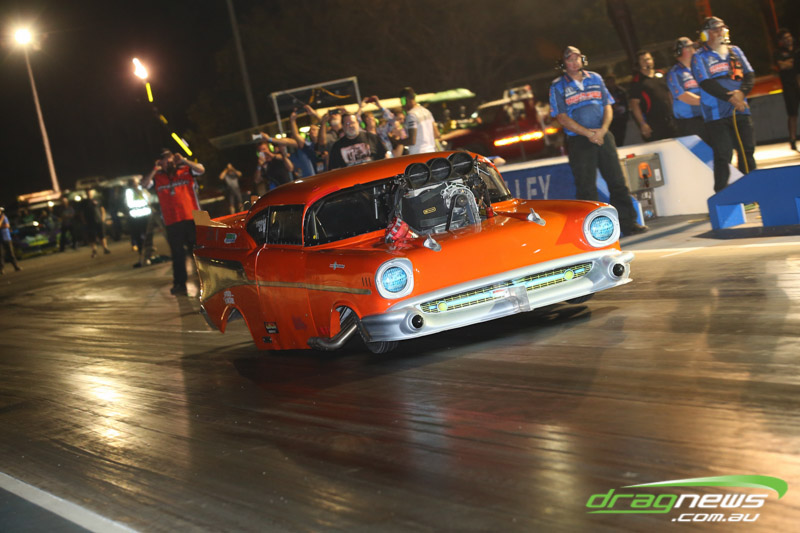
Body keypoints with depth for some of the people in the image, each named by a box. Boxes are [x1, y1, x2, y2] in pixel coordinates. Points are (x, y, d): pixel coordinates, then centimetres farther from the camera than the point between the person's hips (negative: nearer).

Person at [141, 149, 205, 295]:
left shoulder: (185, 171, 8)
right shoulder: (157, 178, 12)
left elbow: (201, 169, -7)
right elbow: (144, 184, -1)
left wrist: (183, 161, -12)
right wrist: (155, 170, -6)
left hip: (191, 218, -2)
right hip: (172, 222, 2)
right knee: (177, 254, 5)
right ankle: (180, 284, 10)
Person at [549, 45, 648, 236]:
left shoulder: (595, 79, 12)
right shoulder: (558, 86, 1)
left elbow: (608, 106, 10)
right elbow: (562, 118, -5)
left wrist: (602, 129, -9)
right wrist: (588, 133, -13)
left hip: (603, 136, 3)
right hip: (578, 141, -3)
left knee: (617, 181, 3)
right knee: (586, 188, -2)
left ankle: (628, 222, 9)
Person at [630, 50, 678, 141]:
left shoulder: (660, 74, 13)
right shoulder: (638, 81, -5)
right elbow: (634, 104, -9)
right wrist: (642, 124, -15)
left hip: (670, 119, 6)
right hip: (653, 125, -6)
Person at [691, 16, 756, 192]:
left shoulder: (735, 51, 14)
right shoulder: (700, 57, 0)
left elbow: (749, 74, 7)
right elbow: (707, 84, -12)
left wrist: (742, 92, -13)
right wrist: (730, 97, -20)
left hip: (740, 109, 5)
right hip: (716, 114, -5)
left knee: (747, 151, 6)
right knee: (723, 155, -7)